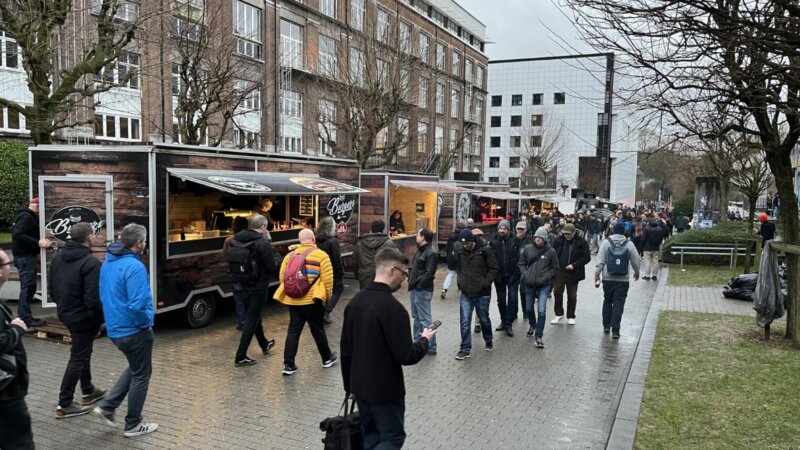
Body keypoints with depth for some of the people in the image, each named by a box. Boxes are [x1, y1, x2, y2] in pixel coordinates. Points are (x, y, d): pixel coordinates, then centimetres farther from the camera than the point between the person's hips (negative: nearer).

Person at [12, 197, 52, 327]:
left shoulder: (29, 216, 18)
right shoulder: (26, 216, -14)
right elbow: (18, 234, -26)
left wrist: (40, 240, 12)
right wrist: (37, 243, -29)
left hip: (27, 256, 10)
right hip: (25, 257, -10)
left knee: (28, 287, 14)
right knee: (28, 287, -8)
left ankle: (24, 316, 20)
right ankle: (25, 318, -6)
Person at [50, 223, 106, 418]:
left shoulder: (59, 257, 4)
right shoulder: (91, 262, -23)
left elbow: (52, 288, 13)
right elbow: (93, 297, -26)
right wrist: (99, 316, -12)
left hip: (66, 313, 9)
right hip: (83, 316, -9)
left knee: (83, 352, 24)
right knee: (78, 358, 2)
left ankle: (88, 391, 37)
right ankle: (64, 405, 8)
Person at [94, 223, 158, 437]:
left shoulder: (108, 263, 6)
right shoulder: (134, 266, -24)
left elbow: (106, 296, 16)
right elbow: (137, 305, -29)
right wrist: (147, 322, -13)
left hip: (115, 328, 9)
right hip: (134, 330, -9)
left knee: (135, 368, 26)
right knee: (141, 375, 8)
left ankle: (107, 406, 20)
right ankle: (133, 424, 18)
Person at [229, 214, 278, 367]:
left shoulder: (238, 240, -1)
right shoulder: (263, 244, -19)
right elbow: (272, 268, -18)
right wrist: (278, 259, 0)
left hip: (243, 285, 7)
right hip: (258, 287, -7)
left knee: (254, 315, 22)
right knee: (251, 320, 1)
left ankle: (264, 345, 42)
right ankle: (240, 357, 2)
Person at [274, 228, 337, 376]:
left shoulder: (290, 255, 6)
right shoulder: (321, 255, -7)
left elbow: (282, 276, 8)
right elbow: (328, 279, -9)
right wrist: (327, 296, 5)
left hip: (292, 300, 4)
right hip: (312, 300, -3)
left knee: (293, 331, 8)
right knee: (318, 330, 11)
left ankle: (288, 365, 6)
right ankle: (327, 359, 28)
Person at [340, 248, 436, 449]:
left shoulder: (355, 301, 2)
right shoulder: (392, 307, -23)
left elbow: (346, 349, 9)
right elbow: (406, 356, -22)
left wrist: (350, 385, 18)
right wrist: (424, 341, -3)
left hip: (361, 386, 8)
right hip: (385, 390, -8)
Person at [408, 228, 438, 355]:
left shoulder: (431, 254, -16)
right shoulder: (420, 250, 14)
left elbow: (429, 273, -20)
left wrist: (418, 285, -17)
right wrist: (411, 281, 10)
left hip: (423, 291, -10)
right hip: (415, 289, 10)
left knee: (425, 319, -6)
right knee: (416, 317, 18)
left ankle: (431, 347, 0)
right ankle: (417, 342, 28)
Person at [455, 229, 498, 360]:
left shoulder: (484, 250, -12)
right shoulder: (461, 252, 2)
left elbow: (493, 268, -9)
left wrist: (486, 283, -15)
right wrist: (460, 281, 3)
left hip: (482, 293, -3)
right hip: (465, 293, 3)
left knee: (484, 319, 15)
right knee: (465, 322, 0)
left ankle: (489, 342, 38)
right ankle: (465, 349, 8)